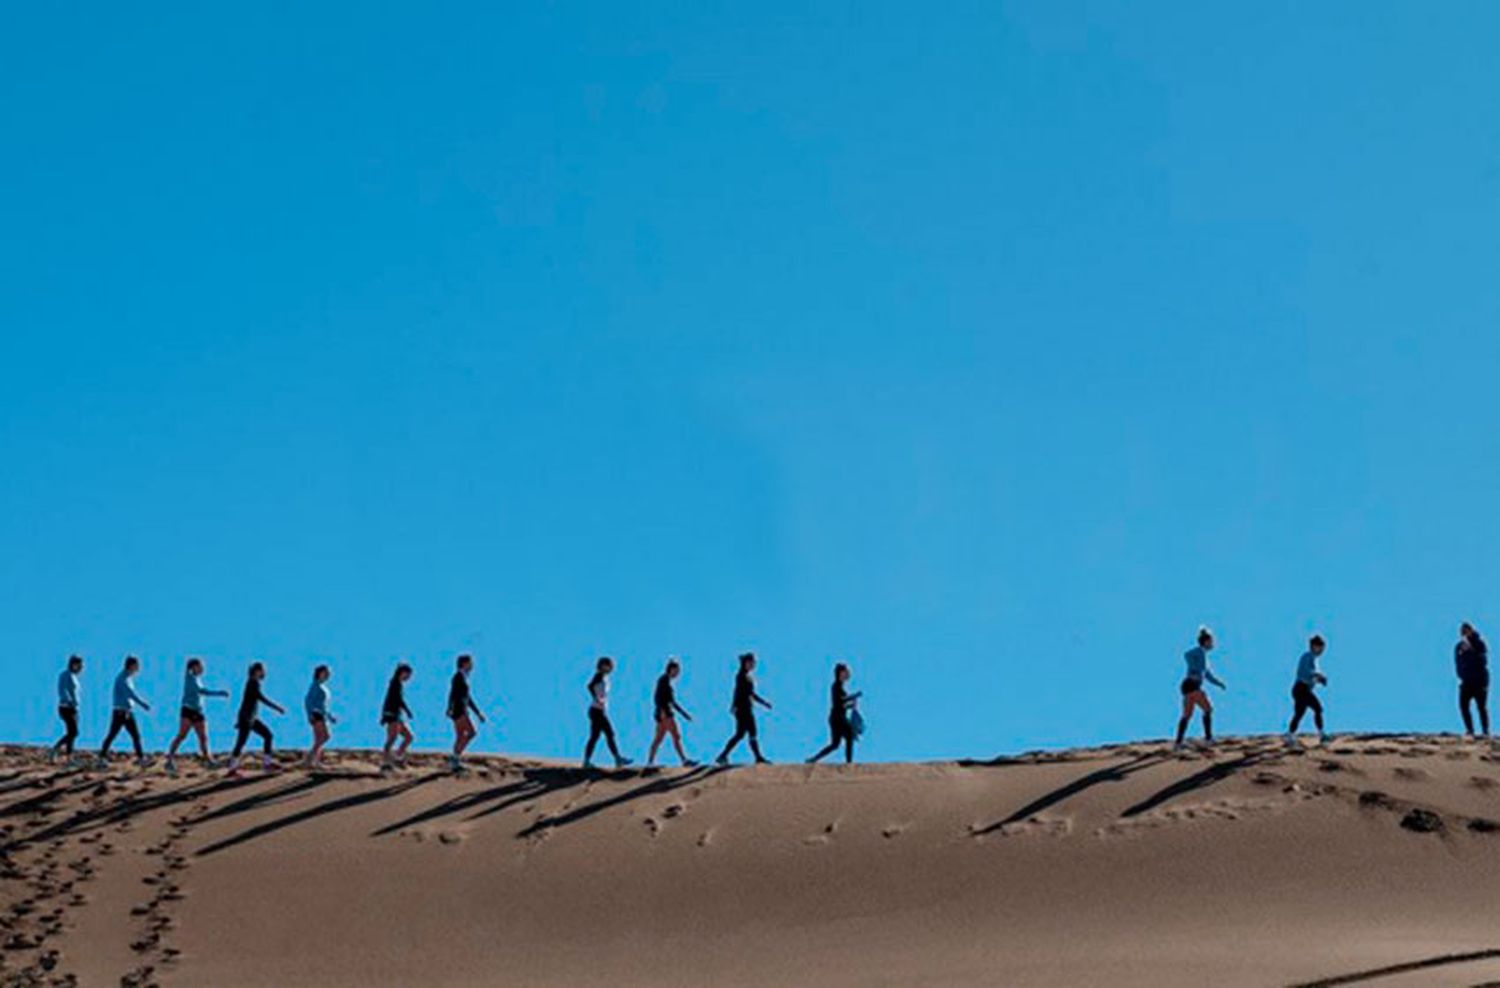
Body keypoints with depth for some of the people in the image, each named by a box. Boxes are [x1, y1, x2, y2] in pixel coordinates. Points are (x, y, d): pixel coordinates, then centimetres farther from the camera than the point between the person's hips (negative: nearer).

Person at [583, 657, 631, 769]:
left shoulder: (603, 677, 14)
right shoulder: (599, 676, -13)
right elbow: (590, 686, -27)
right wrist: (597, 700, -24)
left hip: (600, 711, 10)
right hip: (597, 710, -10)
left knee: (594, 737, 8)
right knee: (609, 734, -6)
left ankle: (587, 762, 8)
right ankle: (618, 759, -3)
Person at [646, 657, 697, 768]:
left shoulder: (668, 681, 20)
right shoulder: (664, 679, -7)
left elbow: (672, 701, 24)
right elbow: (657, 696, -18)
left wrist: (683, 713, 23)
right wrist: (662, 710, -28)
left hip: (665, 713, 10)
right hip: (664, 713, -10)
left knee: (658, 739, 7)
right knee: (676, 736, -14)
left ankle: (650, 762, 7)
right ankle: (684, 760, -19)